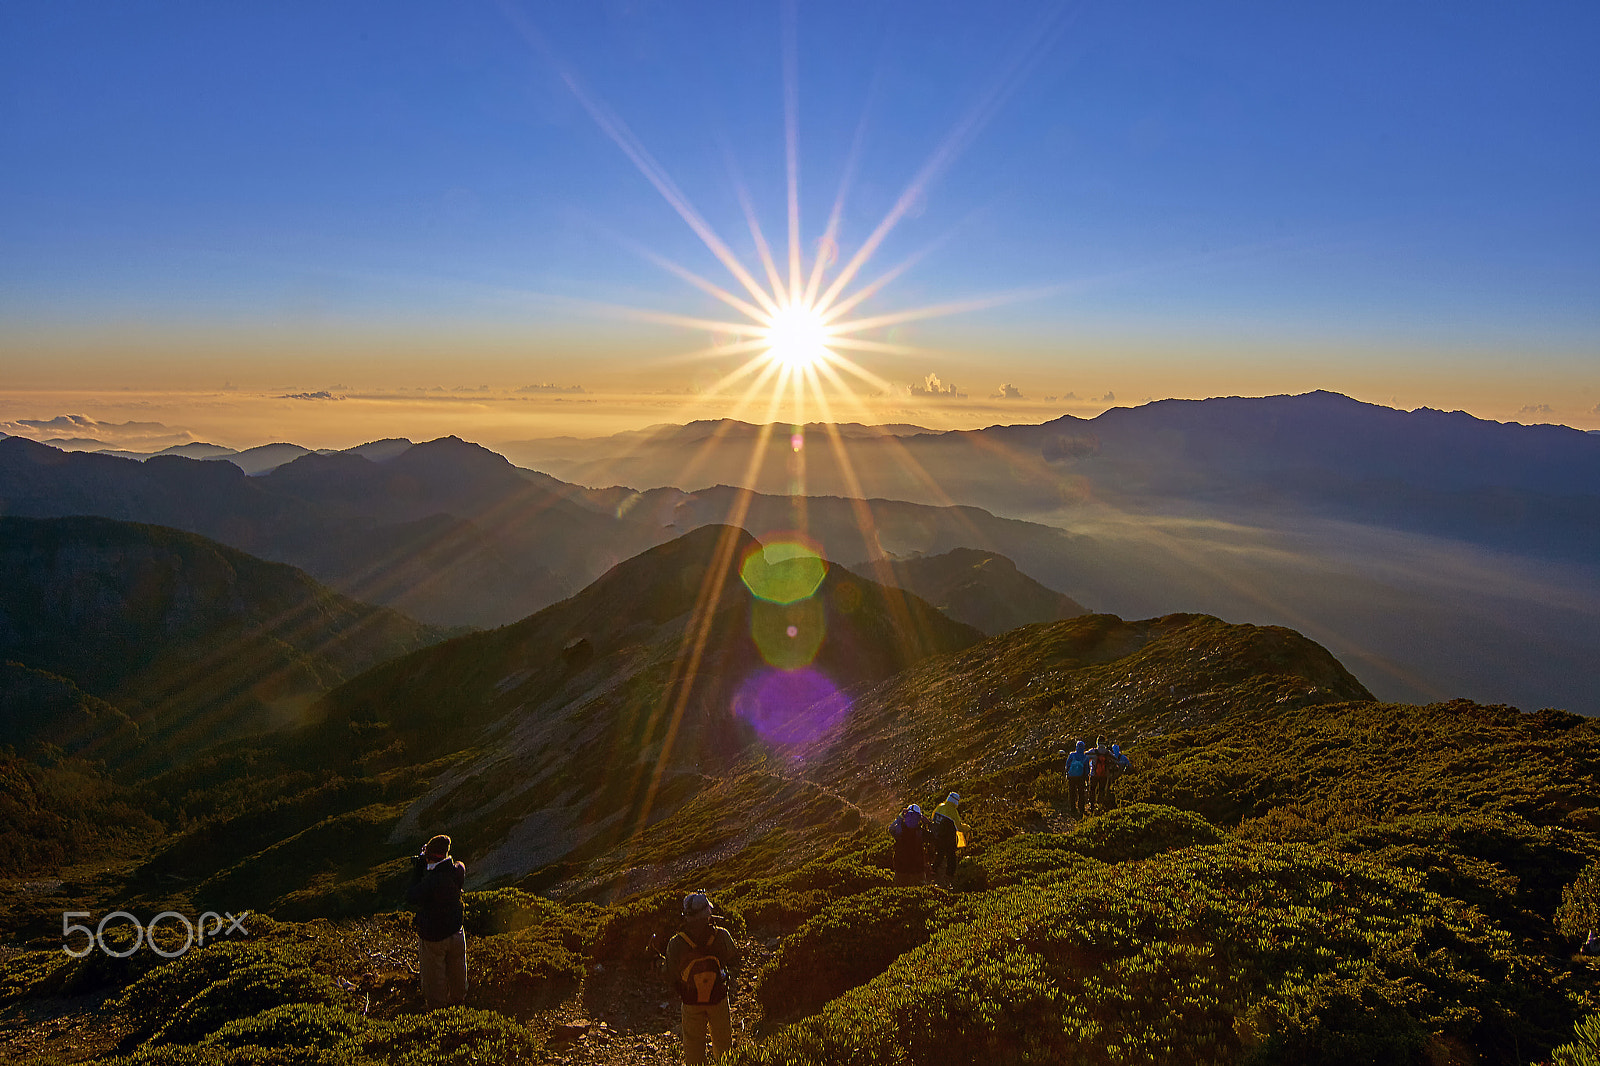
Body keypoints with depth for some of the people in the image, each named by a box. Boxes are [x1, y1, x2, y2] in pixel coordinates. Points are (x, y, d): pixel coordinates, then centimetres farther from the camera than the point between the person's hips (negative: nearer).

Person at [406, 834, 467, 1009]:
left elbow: (411, 898, -20)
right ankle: (458, 1001, 43)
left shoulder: (432, 880, -30)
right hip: (456, 933, 6)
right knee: (456, 973, 25)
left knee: (434, 977, 14)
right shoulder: (458, 870, -13)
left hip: (433, 937, -6)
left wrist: (416, 872, -15)